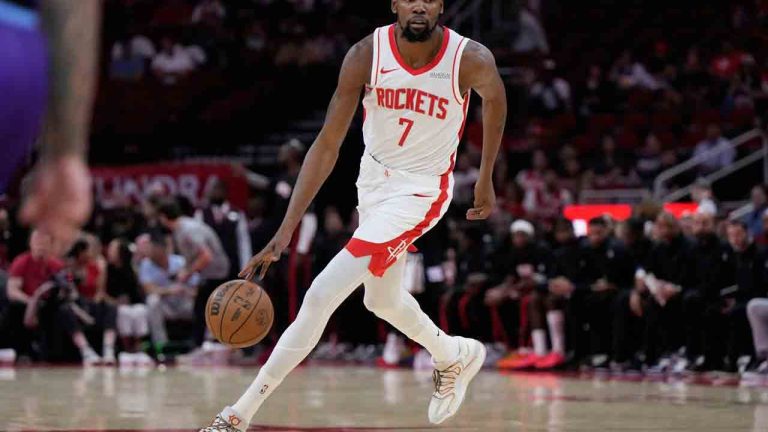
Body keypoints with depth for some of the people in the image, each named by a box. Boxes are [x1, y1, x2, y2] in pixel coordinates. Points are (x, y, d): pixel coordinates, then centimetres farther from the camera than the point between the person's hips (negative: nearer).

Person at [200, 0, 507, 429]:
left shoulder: (472, 60, -24)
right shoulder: (367, 55, -20)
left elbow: (495, 99, 2)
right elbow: (327, 146, -18)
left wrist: (486, 181, 10)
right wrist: (286, 230, -24)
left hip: (421, 190, -5)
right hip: (374, 179, 5)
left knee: (321, 296, -16)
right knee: (382, 299, 24)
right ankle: (455, 356, 55)